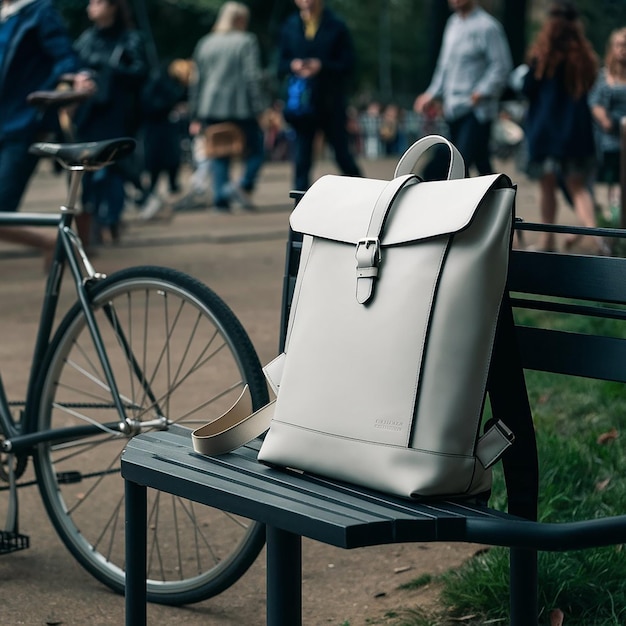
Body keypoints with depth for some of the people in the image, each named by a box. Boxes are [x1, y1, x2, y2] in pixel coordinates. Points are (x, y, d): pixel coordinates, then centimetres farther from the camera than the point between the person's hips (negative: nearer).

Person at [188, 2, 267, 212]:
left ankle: (221, 197, -1)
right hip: (241, 108, -4)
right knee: (255, 149, 6)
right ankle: (244, 185, -15)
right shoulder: (246, 42, -1)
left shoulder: (205, 44, 13)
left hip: (211, 109, 4)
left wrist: (195, 116, 16)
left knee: (219, 155, 9)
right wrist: (260, 109, -8)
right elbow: (253, 78, -9)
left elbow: (196, 81, 13)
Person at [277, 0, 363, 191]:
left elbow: (348, 65, -3)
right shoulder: (290, 27, 10)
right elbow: (281, 65, 11)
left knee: (342, 155, 4)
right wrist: (292, 66, -11)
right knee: (302, 159, 0)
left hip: (331, 104, -2)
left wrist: (322, 66, -18)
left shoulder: (336, 27, 1)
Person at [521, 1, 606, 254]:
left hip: (545, 126, -3)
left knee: (547, 186, 9)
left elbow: (527, 89, -8)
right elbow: (588, 88, 10)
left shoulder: (543, 55, -12)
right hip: (577, 128, 3)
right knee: (578, 186, 6)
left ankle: (548, 238, 13)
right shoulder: (583, 55, 0)